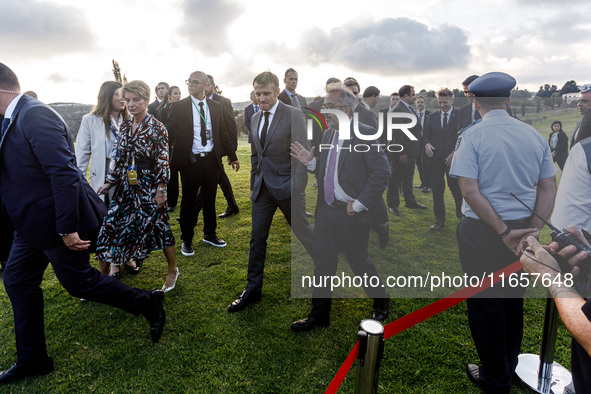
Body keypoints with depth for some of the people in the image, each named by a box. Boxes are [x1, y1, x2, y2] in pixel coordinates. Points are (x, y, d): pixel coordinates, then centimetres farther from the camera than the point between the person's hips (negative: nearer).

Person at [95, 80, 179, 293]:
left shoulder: (156, 128, -9)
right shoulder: (125, 126, 9)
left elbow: (163, 161, -12)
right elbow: (122, 158, 13)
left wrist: (161, 189, -15)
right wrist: (110, 182, 9)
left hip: (150, 186, -6)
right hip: (128, 186, 6)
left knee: (158, 225, 1)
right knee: (116, 222, 7)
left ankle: (172, 269, 20)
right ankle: (121, 263, 28)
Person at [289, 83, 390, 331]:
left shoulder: (365, 134, -13)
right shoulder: (328, 135, 10)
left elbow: (382, 172, -20)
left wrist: (359, 204, -19)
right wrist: (311, 161, -6)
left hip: (352, 213, -6)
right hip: (326, 210, 7)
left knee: (358, 260, 10)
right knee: (322, 262, 11)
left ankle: (381, 302, 39)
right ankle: (319, 315, 27)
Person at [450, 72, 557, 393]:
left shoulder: (473, 135, -12)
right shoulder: (533, 134, 4)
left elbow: (470, 191, -21)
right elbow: (548, 189, 1)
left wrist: (504, 232, -15)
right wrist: (532, 230, -6)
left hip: (482, 232, -6)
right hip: (523, 227, 6)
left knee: (485, 302, 9)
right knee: (513, 298, 21)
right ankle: (509, 364, 42)